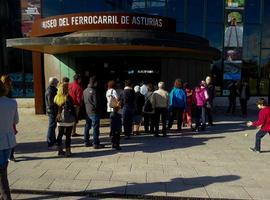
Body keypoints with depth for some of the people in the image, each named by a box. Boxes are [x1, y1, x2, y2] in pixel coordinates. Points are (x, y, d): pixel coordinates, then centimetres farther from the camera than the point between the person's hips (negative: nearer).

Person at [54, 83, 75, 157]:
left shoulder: (56, 98, 4)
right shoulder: (68, 97, -14)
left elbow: (55, 109, 10)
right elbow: (72, 108, -11)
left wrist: (57, 117, 18)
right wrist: (75, 117, -2)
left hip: (59, 120, 5)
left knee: (60, 135, 13)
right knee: (68, 136, 2)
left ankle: (60, 150, 21)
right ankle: (67, 151, 7)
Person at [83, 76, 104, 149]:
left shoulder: (85, 91, 8)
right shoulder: (94, 91, -17)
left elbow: (83, 101, 13)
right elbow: (96, 103, -18)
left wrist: (86, 108, 16)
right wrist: (99, 109, -3)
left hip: (87, 112, 8)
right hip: (94, 112, -8)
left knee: (87, 127, 15)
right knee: (95, 128, -2)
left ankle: (86, 142, 23)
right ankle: (96, 143, 2)